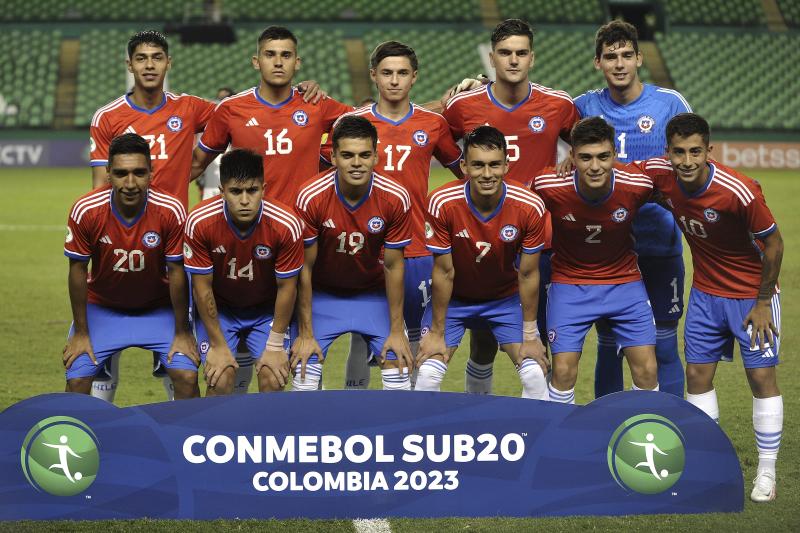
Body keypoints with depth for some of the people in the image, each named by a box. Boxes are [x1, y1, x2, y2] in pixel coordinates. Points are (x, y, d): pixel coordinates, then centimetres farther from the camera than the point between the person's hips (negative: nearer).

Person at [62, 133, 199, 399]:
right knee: (77, 381, -12)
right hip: (102, 308, 0)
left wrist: (182, 333, -8)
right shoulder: (85, 211, -24)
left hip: (159, 308, 0)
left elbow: (177, 273, -14)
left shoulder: (171, 211, -25)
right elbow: (77, 272, -12)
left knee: (187, 377, -15)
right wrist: (81, 333, -7)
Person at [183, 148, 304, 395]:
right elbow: (202, 287, -16)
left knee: (273, 380, -12)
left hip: (267, 309, 1)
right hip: (218, 309, 0)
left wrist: (275, 346, -9)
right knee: (220, 380, -15)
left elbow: (286, 287, -13)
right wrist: (218, 345, -13)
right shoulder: (200, 222, -27)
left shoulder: (287, 225, -27)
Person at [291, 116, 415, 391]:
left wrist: (397, 331, -8)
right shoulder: (311, 197, -24)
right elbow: (305, 267, -15)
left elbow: (393, 266, -10)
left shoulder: (395, 198, -21)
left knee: (399, 376, -7)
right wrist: (305, 334, -13)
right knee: (305, 379, -10)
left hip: (373, 294, 1)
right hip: (323, 295, -1)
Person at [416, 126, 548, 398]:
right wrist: (437, 333, -10)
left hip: (506, 299, 1)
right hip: (453, 299, -1)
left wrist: (530, 335, -7)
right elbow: (444, 272, -17)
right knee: (427, 374, -14)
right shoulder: (442, 203, -27)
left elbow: (528, 274, -13)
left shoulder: (530, 207, -25)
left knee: (535, 374, -12)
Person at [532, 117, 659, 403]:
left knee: (647, 370, -2)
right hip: (569, 282, -1)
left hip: (624, 281, 1)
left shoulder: (637, 184, -22)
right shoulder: (549, 186, -24)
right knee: (563, 372, -6)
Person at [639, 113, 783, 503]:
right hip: (705, 291, 5)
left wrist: (763, 303, -13)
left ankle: (767, 473, 6)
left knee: (761, 376, -4)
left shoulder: (739, 191, -30)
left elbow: (773, 244, -17)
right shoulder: (659, 175, -16)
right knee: (697, 373, 4)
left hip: (752, 294, -5)